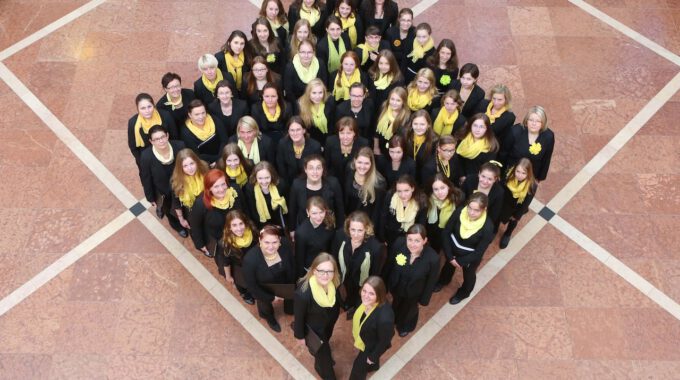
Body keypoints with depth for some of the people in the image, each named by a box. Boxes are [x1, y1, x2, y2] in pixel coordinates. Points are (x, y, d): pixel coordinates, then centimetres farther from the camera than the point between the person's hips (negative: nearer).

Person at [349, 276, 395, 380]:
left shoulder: (384, 317, -46)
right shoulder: (366, 301, -27)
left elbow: (384, 341, -27)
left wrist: (373, 357, -12)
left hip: (372, 345, -6)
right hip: (363, 338, 6)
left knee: (359, 365, 21)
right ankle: (373, 366, 69)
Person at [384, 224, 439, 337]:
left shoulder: (433, 258, -38)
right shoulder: (399, 243, -35)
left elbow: (431, 281, -18)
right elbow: (389, 263, -14)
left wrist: (424, 299, -5)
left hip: (413, 292, -1)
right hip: (395, 286, 1)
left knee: (409, 308, 32)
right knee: (396, 303, 35)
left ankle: (406, 326, 68)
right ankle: (394, 320, 71)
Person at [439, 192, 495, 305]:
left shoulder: (487, 227, -35)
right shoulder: (459, 212, -29)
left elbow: (479, 253, -24)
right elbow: (446, 233, -16)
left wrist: (460, 261, -18)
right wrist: (450, 256, -16)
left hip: (471, 257, -2)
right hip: (453, 251, 2)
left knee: (468, 275, 28)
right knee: (448, 266, 32)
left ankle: (463, 293, 61)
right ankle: (443, 281, 67)